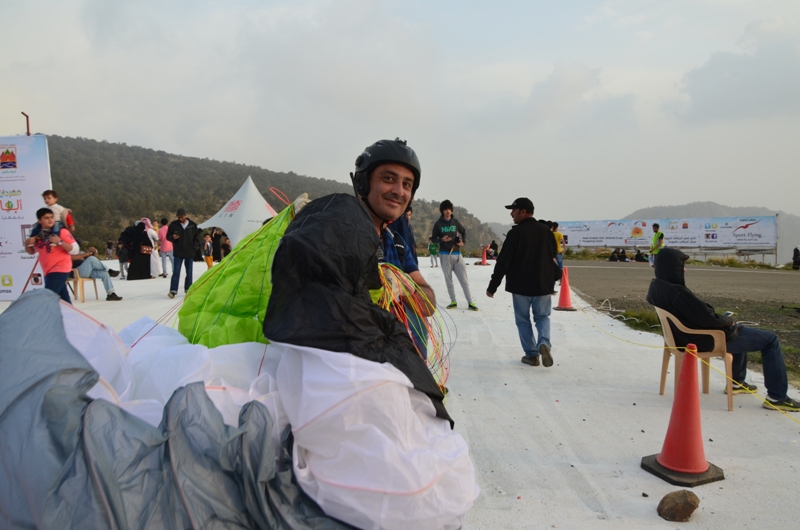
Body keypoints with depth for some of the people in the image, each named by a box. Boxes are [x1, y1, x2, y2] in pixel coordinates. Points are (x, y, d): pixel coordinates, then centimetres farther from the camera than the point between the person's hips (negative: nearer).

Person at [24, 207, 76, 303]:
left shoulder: (62, 232, -8)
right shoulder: (37, 234, 8)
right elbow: (31, 252, 19)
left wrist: (60, 242, -24)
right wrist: (28, 244, -2)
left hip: (61, 269, -6)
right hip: (48, 270, 6)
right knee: (63, 298, 13)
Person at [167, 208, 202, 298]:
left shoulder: (193, 225, 0)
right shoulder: (174, 224, -1)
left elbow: (197, 237, 7)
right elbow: (168, 236, 6)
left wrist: (195, 248, -3)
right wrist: (173, 237, -17)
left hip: (190, 253, 1)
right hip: (178, 253, -1)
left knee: (189, 273, 10)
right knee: (176, 272, -8)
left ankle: (188, 289, 22)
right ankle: (173, 291, -9)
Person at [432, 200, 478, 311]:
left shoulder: (455, 222, 5)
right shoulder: (438, 224, -1)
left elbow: (464, 231, 20)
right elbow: (433, 238, 3)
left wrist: (463, 241, 3)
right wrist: (441, 239, -17)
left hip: (457, 254, 1)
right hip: (445, 255, -1)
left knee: (464, 280, -1)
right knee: (449, 280, 6)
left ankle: (470, 302, 3)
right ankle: (453, 302, 16)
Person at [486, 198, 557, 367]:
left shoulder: (516, 232, -12)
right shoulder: (546, 231, 6)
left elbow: (503, 261, -14)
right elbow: (554, 257, 15)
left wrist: (493, 286, -8)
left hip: (520, 285, -4)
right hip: (543, 284, 4)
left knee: (523, 320, 10)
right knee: (542, 316, 16)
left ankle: (532, 354, 9)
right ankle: (544, 343, -10)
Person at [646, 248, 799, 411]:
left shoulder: (655, 286, -4)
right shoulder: (678, 292, -34)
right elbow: (710, 319, -29)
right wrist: (729, 320, -7)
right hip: (708, 340, -10)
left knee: (739, 331, 35)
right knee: (770, 340, 4)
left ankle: (737, 381, 41)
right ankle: (777, 397, 8)